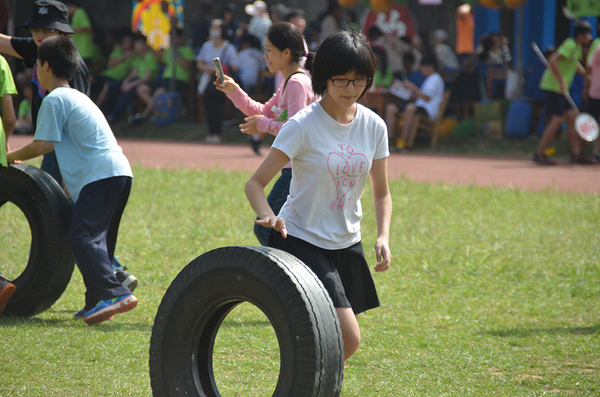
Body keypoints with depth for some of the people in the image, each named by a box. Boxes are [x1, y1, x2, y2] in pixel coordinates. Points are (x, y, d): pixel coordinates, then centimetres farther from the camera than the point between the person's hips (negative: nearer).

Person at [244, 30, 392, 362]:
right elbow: (256, 182, -13)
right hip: (300, 239, -6)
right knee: (347, 337, -18)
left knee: (341, 341, 7)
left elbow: (381, 193, 10)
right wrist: (268, 216, -33)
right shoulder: (304, 126, -14)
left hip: (345, 244, 6)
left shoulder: (374, 127, 1)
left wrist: (383, 236, -7)